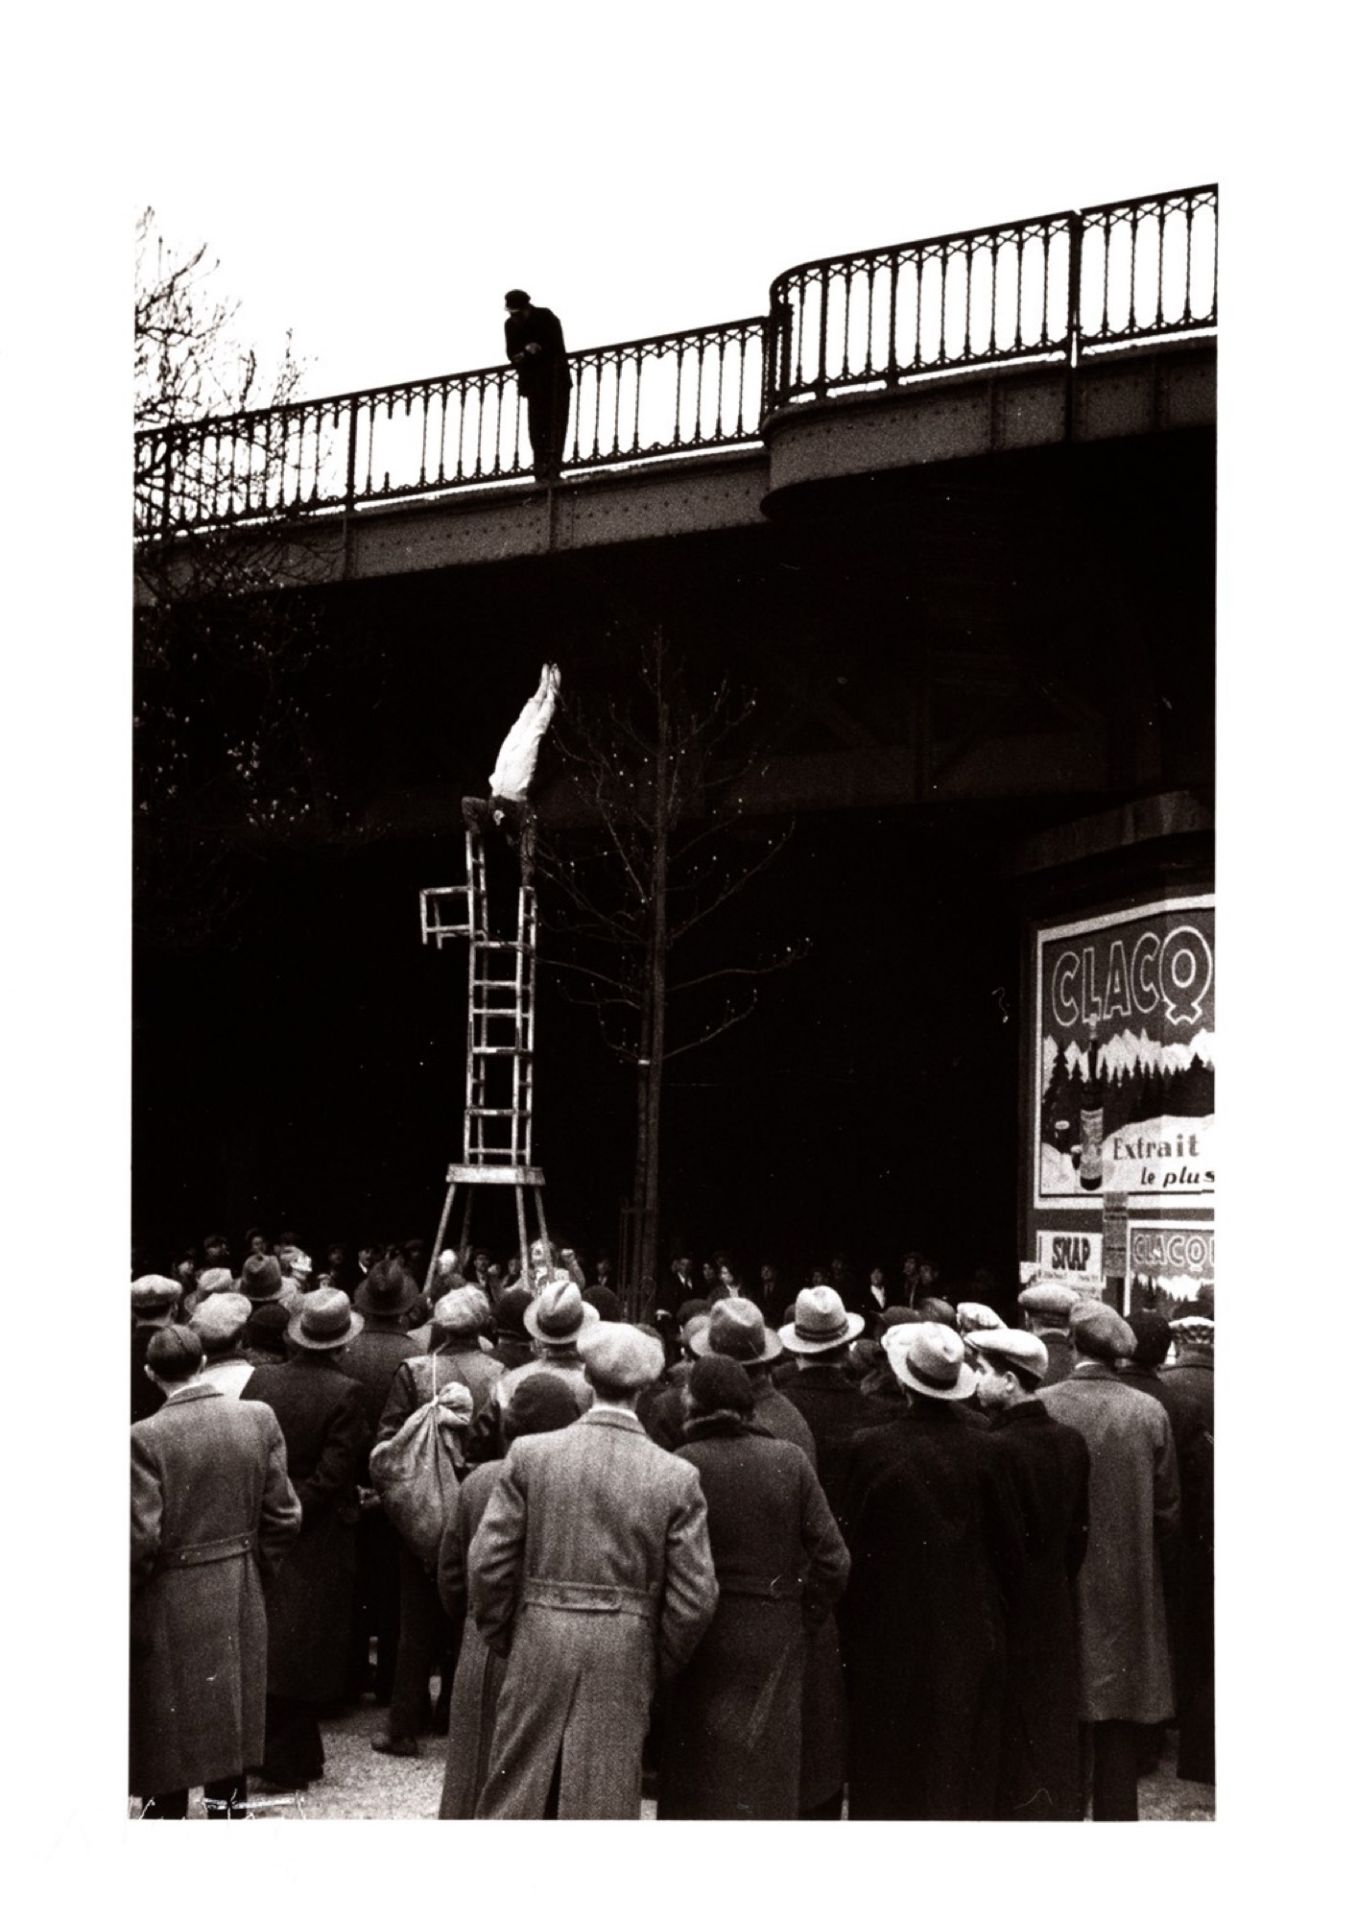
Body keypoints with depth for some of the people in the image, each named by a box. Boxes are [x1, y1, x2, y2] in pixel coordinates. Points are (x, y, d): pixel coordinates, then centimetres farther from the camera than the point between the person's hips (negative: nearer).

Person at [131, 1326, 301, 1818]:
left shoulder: (146, 1437, -18)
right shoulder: (258, 1420, -5)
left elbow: (142, 1537, -19)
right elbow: (284, 1515, -1)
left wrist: (127, 1591, -1)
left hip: (172, 1607, -4)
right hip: (241, 1601, 4)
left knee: (165, 1738, 8)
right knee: (230, 1721, 17)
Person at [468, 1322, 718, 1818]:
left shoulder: (530, 1453, -6)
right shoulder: (677, 1477, -7)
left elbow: (488, 1563, -4)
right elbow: (694, 1598, -6)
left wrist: (501, 1638, 10)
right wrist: (659, 1666, 9)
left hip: (538, 1651, 1)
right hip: (624, 1665, 0)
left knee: (513, 1795, 14)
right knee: (605, 1804, 9)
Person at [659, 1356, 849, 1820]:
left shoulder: (680, 1466, -11)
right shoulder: (789, 1460, -3)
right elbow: (833, 1560, -4)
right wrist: (803, 1620, 7)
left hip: (704, 1642, -2)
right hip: (777, 1642, 2)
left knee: (697, 1784, 9)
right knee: (767, 1779, 12)